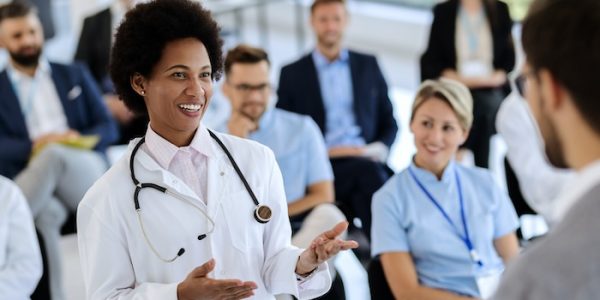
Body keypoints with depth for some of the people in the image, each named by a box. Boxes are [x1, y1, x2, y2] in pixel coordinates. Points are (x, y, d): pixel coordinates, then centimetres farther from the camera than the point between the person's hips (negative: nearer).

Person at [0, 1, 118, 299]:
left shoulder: (74, 75, 22)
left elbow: (108, 128, 14)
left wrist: (79, 139, -8)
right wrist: (35, 146, -19)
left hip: (86, 174, 1)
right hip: (30, 180, 0)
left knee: (54, 155, -36)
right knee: (44, 214, -37)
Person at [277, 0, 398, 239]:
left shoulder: (368, 65, 19)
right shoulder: (292, 74, 11)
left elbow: (389, 122, 18)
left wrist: (378, 149, -3)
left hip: (368, 162, 2)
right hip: (321, 167, -2)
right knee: (369, 172, -33)